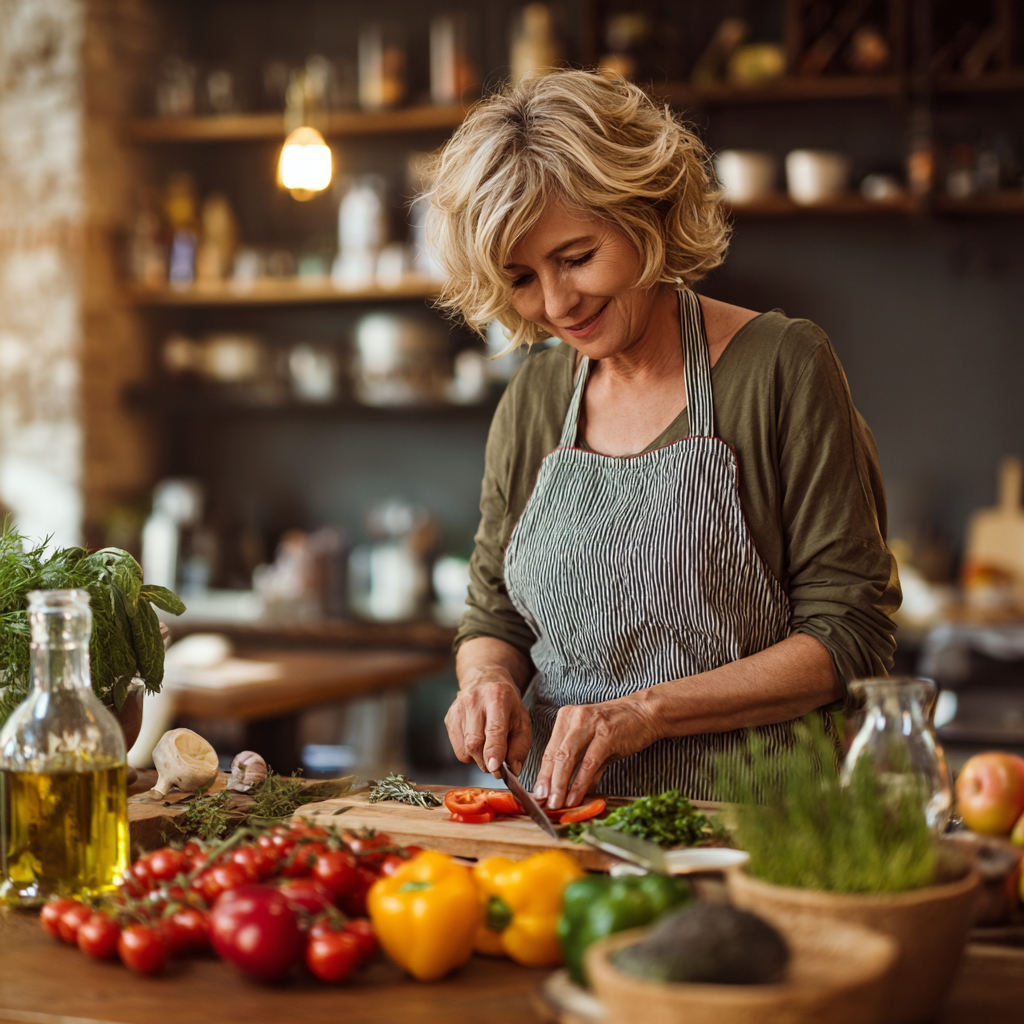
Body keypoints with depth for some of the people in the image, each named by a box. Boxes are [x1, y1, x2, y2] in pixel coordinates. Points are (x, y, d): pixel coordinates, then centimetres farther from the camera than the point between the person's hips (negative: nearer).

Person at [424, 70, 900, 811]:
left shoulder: (781, 367, -5)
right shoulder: (532, 401, 10)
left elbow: (851, 635, -7)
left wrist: (647, 710, -15)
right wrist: (488, 682, -3)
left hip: (742, 823, -4)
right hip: (561, 818, 4)